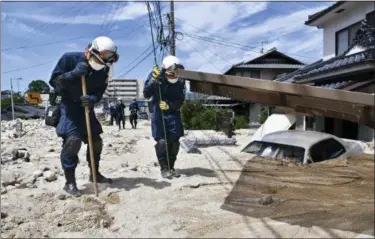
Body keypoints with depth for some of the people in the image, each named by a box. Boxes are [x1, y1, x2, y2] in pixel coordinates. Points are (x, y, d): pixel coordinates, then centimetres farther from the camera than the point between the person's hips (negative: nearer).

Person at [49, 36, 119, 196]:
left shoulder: (103, 69, -6)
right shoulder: (69, 58, -18)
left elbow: (100, 92, -4)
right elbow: (54, 81, -16)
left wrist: (92, 99, -27)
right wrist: (73, 74, -32)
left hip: (86, 106, 6)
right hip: (68, 105, -5)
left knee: (96, 141, 8)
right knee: (73, 139, -22)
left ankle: (95, 173, 30)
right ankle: (70, 182, -9)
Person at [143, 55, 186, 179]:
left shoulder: (180, 81, -6)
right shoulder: (156, 76, -13)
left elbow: (180, 100, -5)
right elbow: (146, 95, -21)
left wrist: (169, 105, -24)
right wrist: (153, 80, -35)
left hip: (173, 113, 3)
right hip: (159, 114, -3)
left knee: (174, 141, 0)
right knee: (162, 141, -10)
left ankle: (171, 167, 17)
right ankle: (164, 168, 6)